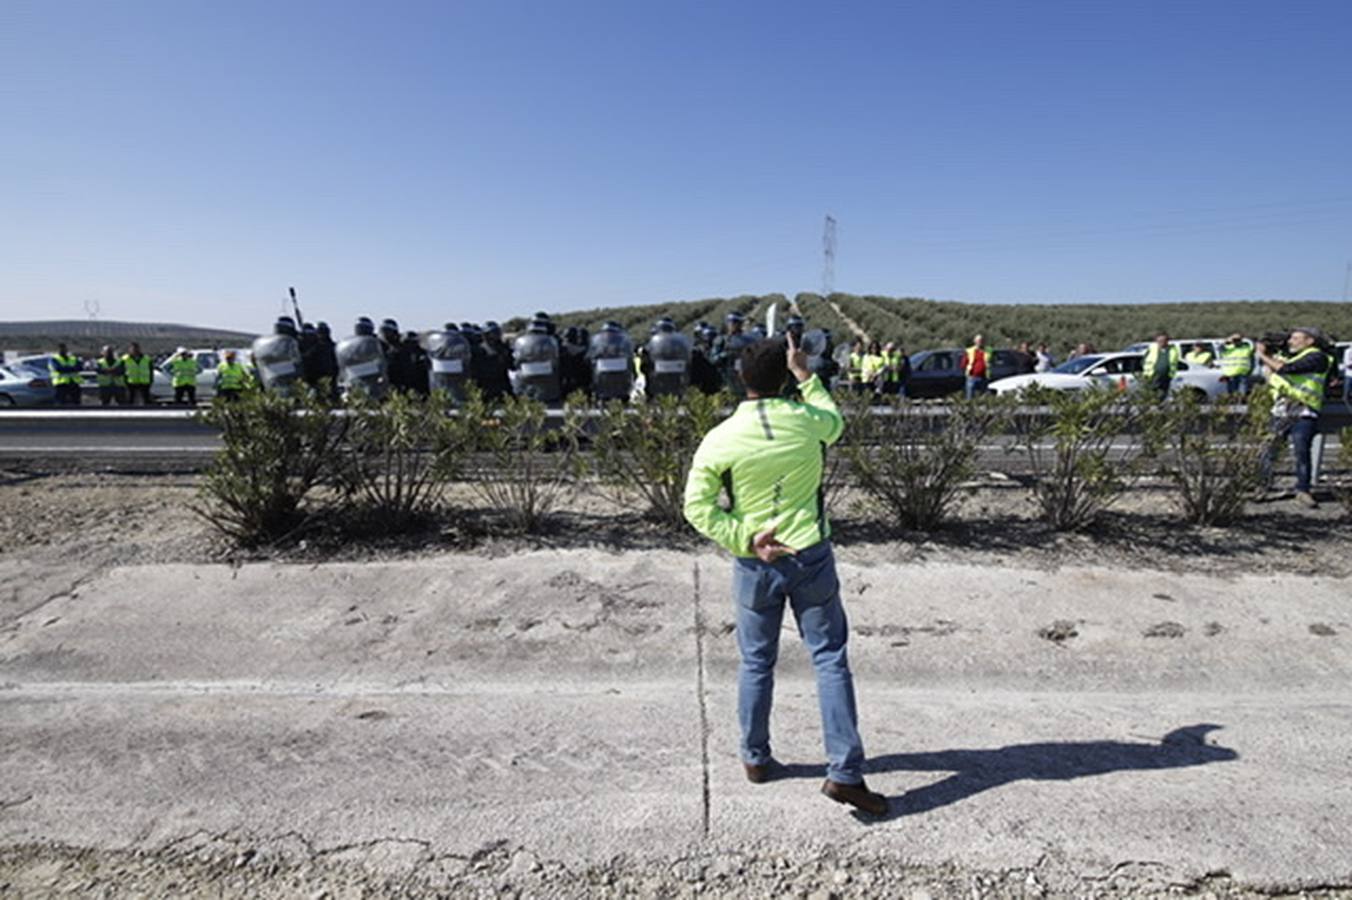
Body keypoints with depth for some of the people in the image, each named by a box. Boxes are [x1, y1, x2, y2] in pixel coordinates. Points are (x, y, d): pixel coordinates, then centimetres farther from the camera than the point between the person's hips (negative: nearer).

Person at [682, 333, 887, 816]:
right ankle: (845, 772, 9)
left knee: (756, 663, 15)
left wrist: (746, 539, -12)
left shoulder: (720, 439, -12)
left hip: (756, 565, 0)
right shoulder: (808, 421, -8)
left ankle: (755, 758, 31)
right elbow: (835, 420, 17)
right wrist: (806, 375, 19)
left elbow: (698, 506, -12)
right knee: (830, 659, 8)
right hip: (811, 558, 0)